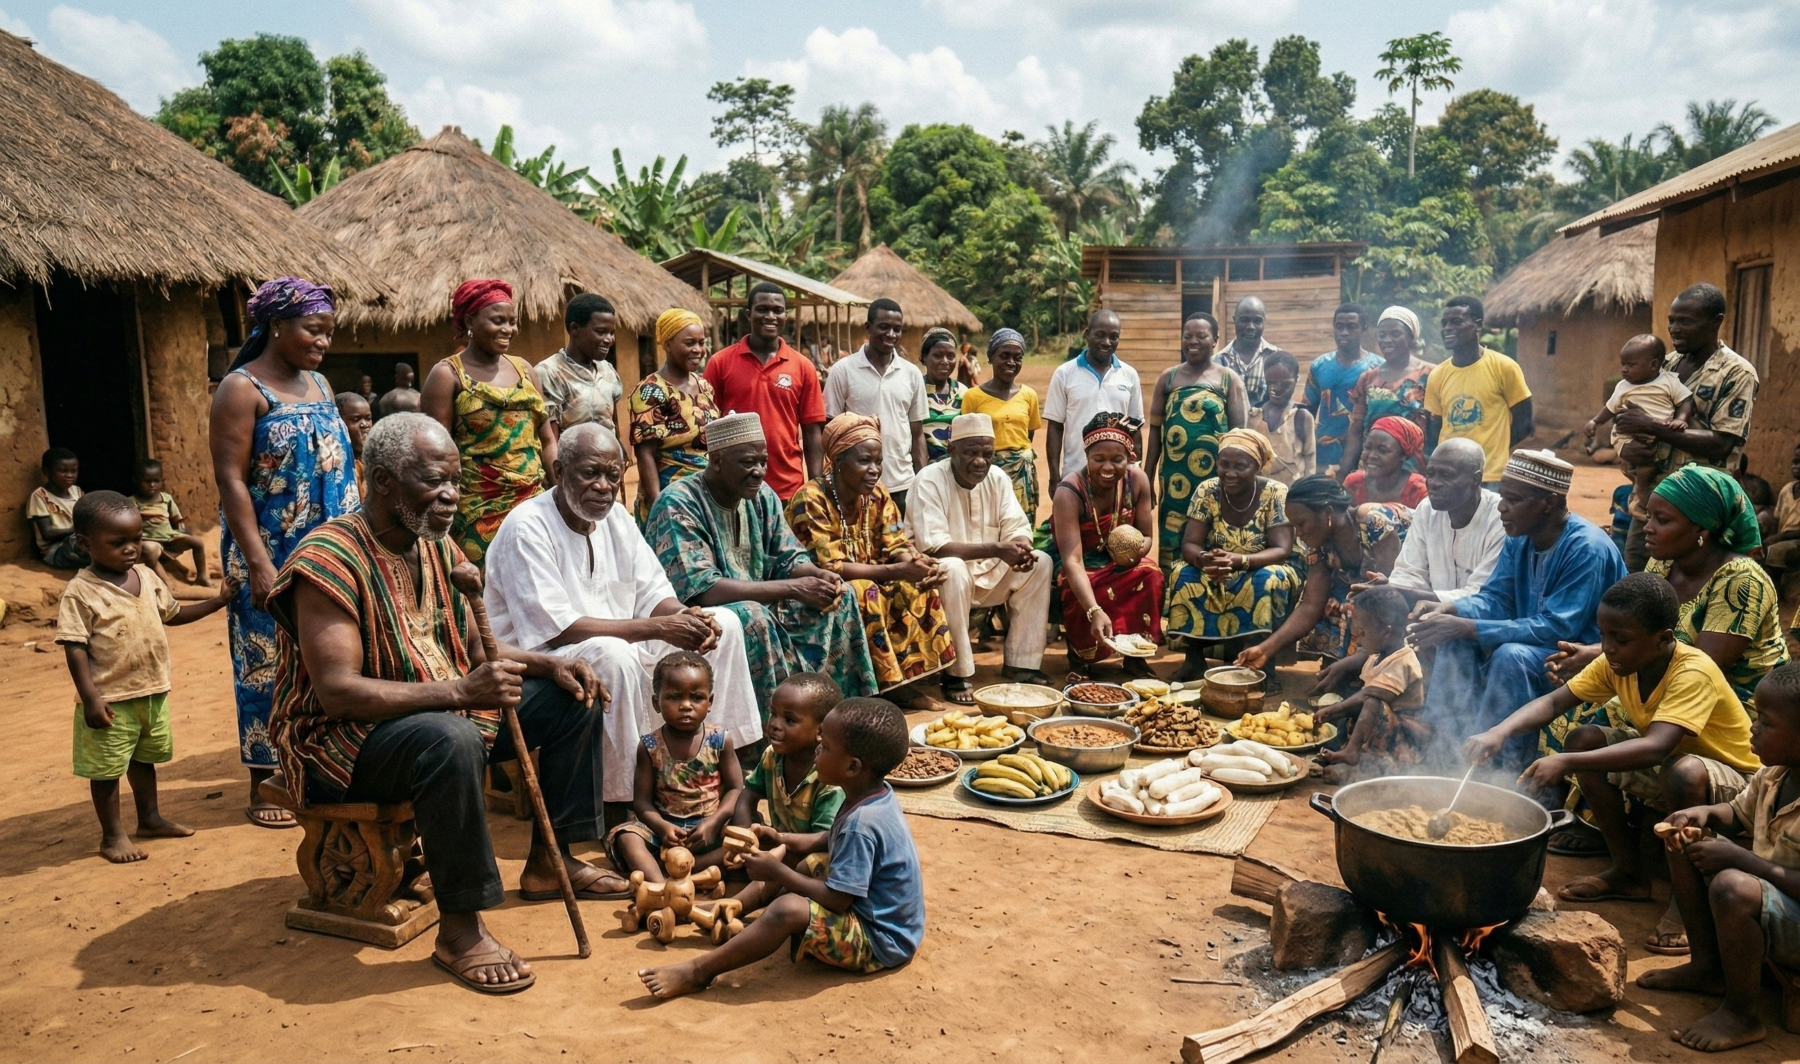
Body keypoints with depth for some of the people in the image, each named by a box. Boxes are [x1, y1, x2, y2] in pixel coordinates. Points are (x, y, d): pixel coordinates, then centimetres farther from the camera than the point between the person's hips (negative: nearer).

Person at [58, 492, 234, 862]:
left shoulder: (147, 577, 4)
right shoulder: (81, 592, -17)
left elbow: (173, 613, 19)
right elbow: (75, 648, -18)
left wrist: (217, 601, 13)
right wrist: (90, 698, -22)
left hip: (153, 693, 7)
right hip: (110, 700, -7)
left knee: (144, 759, 23)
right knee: (107, 769, 7)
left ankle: (150, 819, 38)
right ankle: (112, 835, 20)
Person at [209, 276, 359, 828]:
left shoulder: (318, 384, 10)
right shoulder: (241, 389, -10)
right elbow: (230, 479, -15)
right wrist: (257, 562, -21)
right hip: (274, 555, -6)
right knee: (272, 663, 2)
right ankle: (266, 786, 13)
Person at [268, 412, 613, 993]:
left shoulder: (438, 547, 5)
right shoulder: (329, 560, -21)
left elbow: (473, 651, 13)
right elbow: (338, 693, -29)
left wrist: (547, 663, -4)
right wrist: (458, 691, -36)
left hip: (444, 710, 9)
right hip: (345, 738, -9)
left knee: (573, 697, 5)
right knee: (452, 740, -40)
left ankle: (550, 861, 14)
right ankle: (459, 929, -26)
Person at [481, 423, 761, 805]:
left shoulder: (616, 517, 5)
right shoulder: (527, 527, -19)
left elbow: (652, 594, 6)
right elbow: (556, 629, -26)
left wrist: (689, 617, -19)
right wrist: (657, 628, -28)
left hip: (618, 650, 8)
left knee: (723, 623, 0)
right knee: (613, 654, -39)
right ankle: (620, 799, -28)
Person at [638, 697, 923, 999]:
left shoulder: (861, 823, -28)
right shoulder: (875, 796, -1)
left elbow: (837, 899, -25)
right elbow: (835, 842, 15)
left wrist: (778, 873, -17)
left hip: (879, 943, -10)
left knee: (788, 909, -27)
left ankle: (699, 972, -16)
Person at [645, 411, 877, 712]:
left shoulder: (762, 496, 2)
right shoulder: (678, 505, -20)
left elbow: (790, 559, 8)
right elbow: (700, 590, -29)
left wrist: (818, 576, -18)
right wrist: (793, 589, -30)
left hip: (759, 607, 8)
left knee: (841, 594, -2)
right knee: (753, 618, -35)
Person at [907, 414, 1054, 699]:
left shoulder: (997, 477, 0)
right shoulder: (930, 480, -19)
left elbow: (1017, 528, -1)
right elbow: (933, 546, -27)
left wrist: (1021, 548, -27)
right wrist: (996, 550, -33)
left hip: (987, 573, 6)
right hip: (940, 574, -6)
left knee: (1041, 562, -12)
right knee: (953, 569, -37)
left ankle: (1020, 662, -5)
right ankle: (956, 673, -26)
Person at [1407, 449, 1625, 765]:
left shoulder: (1587, 549, -24)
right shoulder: (1518, 540, 0)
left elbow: (1557, 628, -29)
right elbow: (1495, 598, 3)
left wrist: (1467, 627, -34)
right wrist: (1449, 608, -20)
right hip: (1533, 644, 8)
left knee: (1512, 655, -33)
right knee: (1455, 639, -9)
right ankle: (1445, 744, -7)